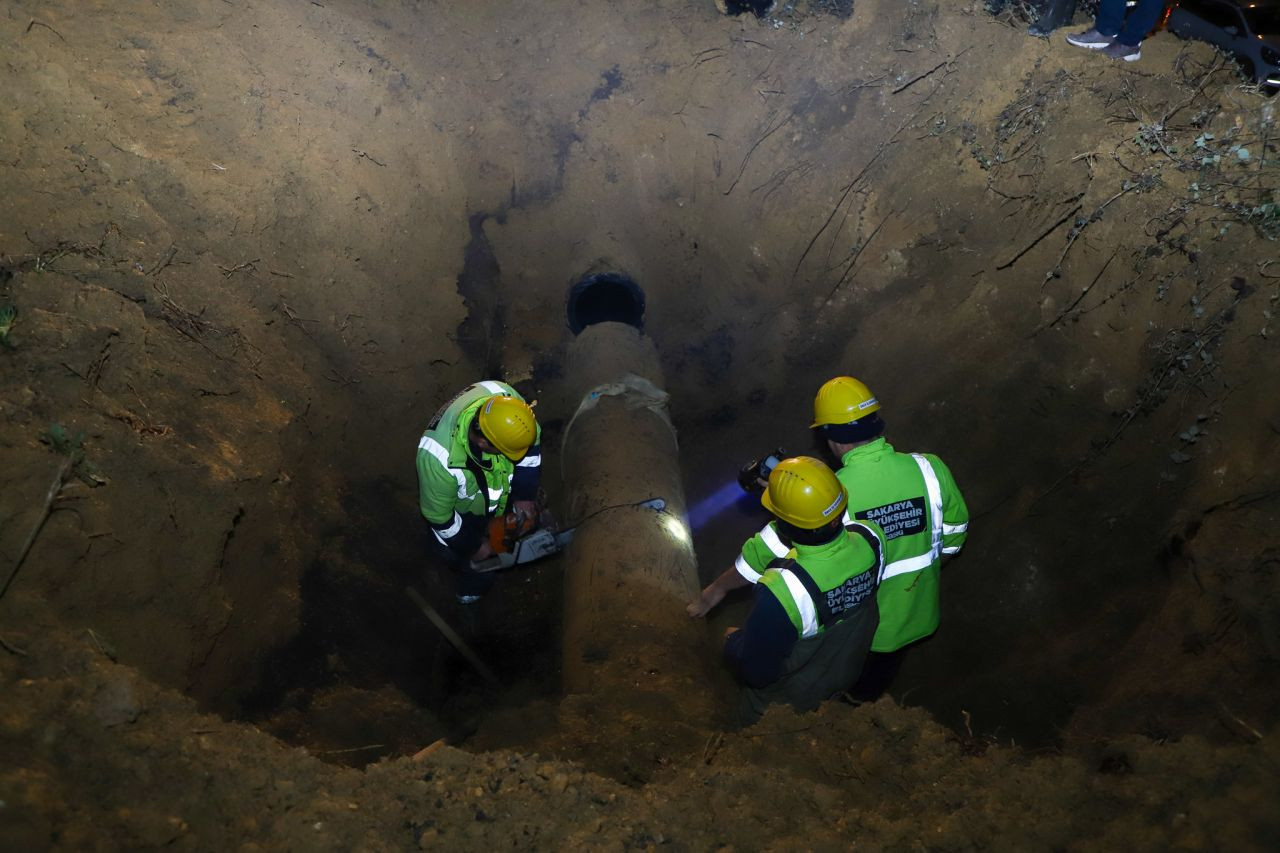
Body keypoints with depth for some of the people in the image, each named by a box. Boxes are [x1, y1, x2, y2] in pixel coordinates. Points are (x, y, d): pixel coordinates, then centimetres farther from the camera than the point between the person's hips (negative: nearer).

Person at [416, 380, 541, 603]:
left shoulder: (504, 398, -36)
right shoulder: (440, 460, -46)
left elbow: (533, 440, -14)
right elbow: (438, 516, -26)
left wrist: (524, 495, -12)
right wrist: (472, 547, -11)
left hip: (499, 484, 4)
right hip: (460, 510, -4)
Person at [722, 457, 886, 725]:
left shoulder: (783, 590, -47)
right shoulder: (870, 539, -30)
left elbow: (756, 670, -31)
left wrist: (732, 641, -9)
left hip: (785, 704, -5)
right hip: (845, 678, 5)